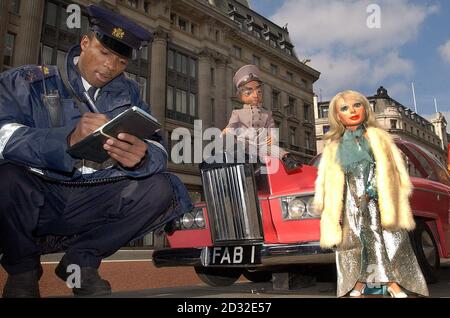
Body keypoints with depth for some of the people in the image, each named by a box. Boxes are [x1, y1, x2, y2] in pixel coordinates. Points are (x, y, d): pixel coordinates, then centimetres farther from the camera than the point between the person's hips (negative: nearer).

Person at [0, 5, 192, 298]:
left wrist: (141, 158, -30)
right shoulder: (26, 82, 0)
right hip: (34, 200, -2)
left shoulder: (128, 93, 8)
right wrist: (68, 140, -37)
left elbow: (158, 151, -6)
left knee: (161, 188, -15)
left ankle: (81, 259, 0)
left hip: (93, 205, 3)